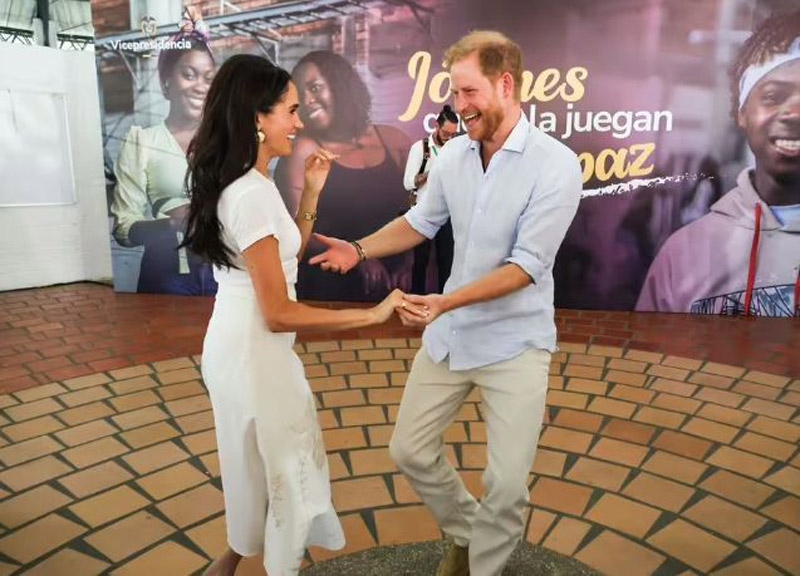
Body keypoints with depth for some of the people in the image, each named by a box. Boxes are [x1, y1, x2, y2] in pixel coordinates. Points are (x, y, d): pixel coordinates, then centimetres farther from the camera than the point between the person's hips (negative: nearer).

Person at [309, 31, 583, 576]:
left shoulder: (556, 165, -17)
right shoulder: (453, 154, -1)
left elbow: (527, 266, -21)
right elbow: (421, 222, 11)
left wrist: (447, 301, -30)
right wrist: (359, 249, -2)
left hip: (514, 342, -5)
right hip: (448, 334, 5)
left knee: (508, 483, 2)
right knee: (410, 451, 13)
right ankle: (466, 532, 41)